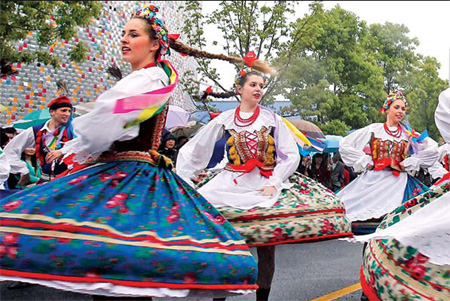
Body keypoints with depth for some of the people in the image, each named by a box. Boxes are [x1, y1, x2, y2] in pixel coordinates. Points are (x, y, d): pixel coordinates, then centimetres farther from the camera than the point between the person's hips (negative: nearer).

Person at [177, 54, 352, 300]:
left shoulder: (272, 119, 7)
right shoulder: (224, 120, 7)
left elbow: (292, 154, 4)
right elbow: (191, 150, 11)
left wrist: (274, 184, -7)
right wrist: (183, 183, 3)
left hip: (264, 186, 0)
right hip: (230, 185, 0)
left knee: (266, 243, -10)